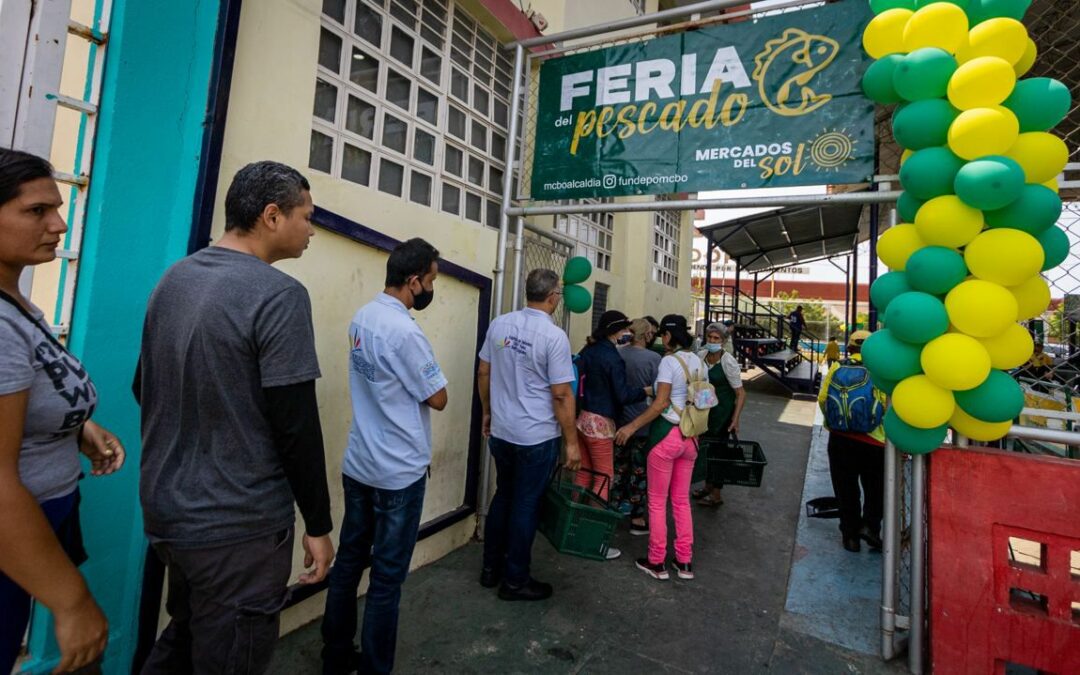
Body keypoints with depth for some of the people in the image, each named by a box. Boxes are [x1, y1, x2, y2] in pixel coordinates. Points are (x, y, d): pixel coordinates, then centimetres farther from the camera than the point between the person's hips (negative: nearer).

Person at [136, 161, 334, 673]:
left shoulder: (173, 278, 4)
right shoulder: (278, 294, -20)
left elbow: (144, 389, 14)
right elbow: (295, 424, -22)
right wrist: (318, 524, -10)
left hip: (166, 509, 8)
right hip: (239, 525, -8)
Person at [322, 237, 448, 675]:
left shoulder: (362, 318, 4)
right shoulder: (404, 331, -23)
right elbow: (438, 399, -14)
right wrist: (431, 380, 4)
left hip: (357, 465, 8)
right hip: (399, 472, -8)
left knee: (349, 561, 19)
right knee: (387, 577, 7)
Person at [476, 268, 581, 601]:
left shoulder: (499, 324, 0)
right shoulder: (554, 336, -17)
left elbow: (483, 373, 7)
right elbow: (561, 395, -16)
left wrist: (487, 412, 20)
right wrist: (571, 441, -7)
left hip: (500, 431, 6)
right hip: (537, 437, -5)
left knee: (503, 496, 21)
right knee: (525, 506, 9)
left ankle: (491, 568, 35)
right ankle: (515, 580, 25)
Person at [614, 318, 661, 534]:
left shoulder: (618, 354, -3)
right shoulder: (654, 358, -16)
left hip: (620, 419, 5)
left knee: (619, 466, 19)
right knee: (640, 469, 8)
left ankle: (615, 508, 32)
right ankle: (637, 518, 18)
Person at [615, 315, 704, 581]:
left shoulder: (669, 361, -14)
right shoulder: (699, 362, 7)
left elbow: (661, 403, -19)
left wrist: (632, 426, -16)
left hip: (667, 434, -7)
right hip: (690, 436, 7)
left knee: (657, 502, 7)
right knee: (682, 501, 18)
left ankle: (657, 563, 18)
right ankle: (685, 562, 26)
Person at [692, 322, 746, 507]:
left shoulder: (729, 362, -20)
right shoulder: (702, 355, -3)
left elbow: (740, 393, -17)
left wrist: (735, 420, -23)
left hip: (722, 411, -6)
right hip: (705, 408, 6)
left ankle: (716, 494, 19)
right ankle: (708, 486, 35)